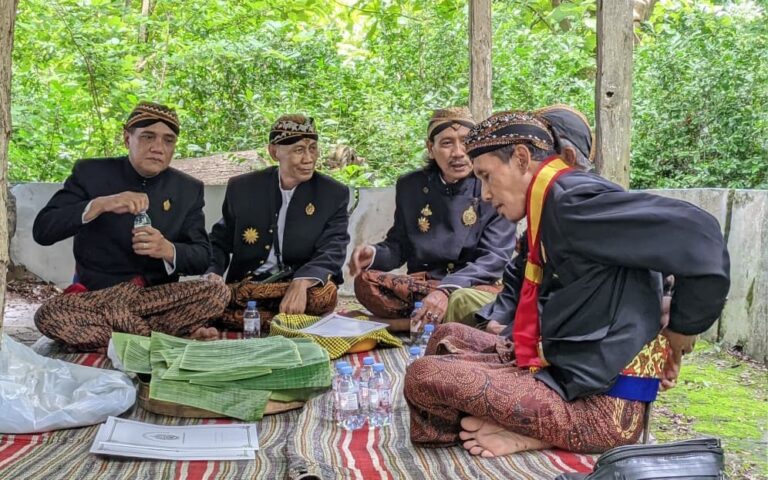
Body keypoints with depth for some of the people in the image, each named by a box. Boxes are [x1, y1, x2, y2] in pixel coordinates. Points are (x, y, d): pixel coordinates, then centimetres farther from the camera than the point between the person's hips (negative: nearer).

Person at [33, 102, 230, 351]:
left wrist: (168, 250, -23)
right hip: (94, 295, 0)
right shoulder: (90, 173, -2)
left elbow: (201, 259, 0)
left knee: (218, 294, -26)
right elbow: (42, 231, -10)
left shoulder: (189, 189, 4)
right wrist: (100, 204, -25)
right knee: (48, 314, -33)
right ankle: (174, 339, -23)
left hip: (159, 298, 0)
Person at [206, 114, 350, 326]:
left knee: (324, 293, -35)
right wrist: (213, 274, -9)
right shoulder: (241, 188, 7)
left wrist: (301, 283, -31)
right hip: (244, 284, 2)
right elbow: (220, 242, 15)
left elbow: (333, 251, -11)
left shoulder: (334, 195, 1)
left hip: (303, 288, -1)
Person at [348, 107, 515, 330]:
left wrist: (447, 290, -30)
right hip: (420, 283, 4)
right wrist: (374, 254, -12)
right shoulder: (410, 186, 7)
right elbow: (398, 246, 14)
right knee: (365, 282, -25)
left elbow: (495, 257, -12)